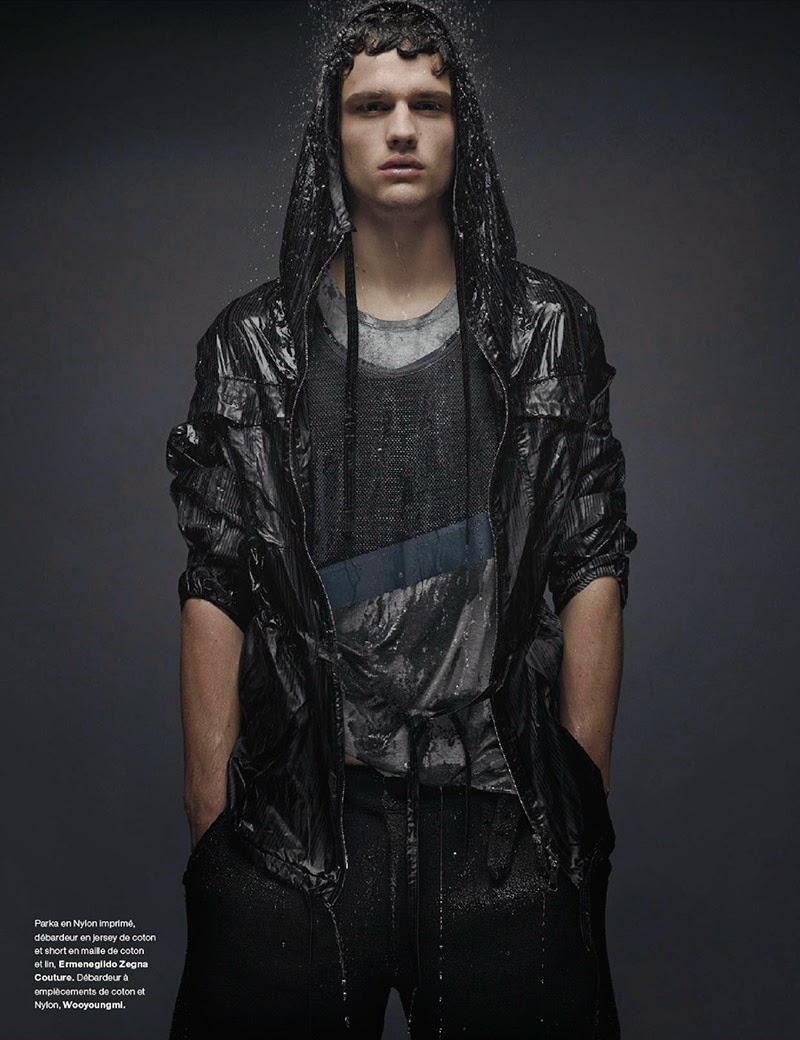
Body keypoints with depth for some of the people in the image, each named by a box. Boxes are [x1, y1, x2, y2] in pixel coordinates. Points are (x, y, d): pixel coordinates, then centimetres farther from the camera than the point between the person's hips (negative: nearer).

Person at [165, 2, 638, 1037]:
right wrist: (211, 815, -2)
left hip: (508, 823, 1)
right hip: (291, 834, 0)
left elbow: (593, 571, 3)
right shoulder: (254, 343, 4)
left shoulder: (548, 330, 5)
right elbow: (214, 588, 2)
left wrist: (586, 798, -1)